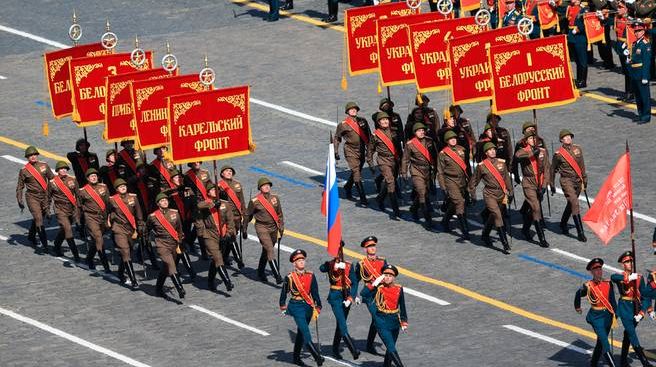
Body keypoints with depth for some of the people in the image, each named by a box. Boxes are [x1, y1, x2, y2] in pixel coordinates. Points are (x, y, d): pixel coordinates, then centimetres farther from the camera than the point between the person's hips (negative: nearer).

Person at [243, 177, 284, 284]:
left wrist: (281, 226, 12)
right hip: (262, 228, -5)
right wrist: (244, 230, 7)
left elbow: (279, 214, 16)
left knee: (266, 251, 16)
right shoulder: (255, 201, -8)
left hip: (273, 228, 5)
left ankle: (261, 272, 35)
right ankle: (277, 277, -22)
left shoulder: (275, 198, 5)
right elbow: (247, 216, 3)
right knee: (269, 250, -16)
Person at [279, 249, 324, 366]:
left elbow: (315, 293, 4)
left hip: (308, 306, 4)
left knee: (301, 333, 16)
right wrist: (283, 308, 9)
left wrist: (317, 308, -2)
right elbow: (284, 293, 5)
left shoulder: (310, 276, 3)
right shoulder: (290, 277, -5)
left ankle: (296, 357, 30)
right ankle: (318, 357, -20)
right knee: (306, 333, -14)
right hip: (296, 307, -4)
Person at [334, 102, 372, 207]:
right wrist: (336, 152, 4)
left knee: (356, 172, 18)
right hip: (351, 152, -5)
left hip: (361, 151, 5)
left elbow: (368, 135, 16)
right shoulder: (343, 125, -5)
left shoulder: (362, 121, 7)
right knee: (356, 173, -13)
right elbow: (336, 138, 6)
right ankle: (363, 199, -14)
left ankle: (347, 187, 48)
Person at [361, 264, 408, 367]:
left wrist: (404, 322, 7)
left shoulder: (399, 289, 2)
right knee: (392, 349, -14)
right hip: (382, 323, -4)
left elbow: (402, 307, 10)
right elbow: (364, 294, -22)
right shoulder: (378, 288, -7)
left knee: (390, 348, 16)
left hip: (394, 322, 4)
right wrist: (374, 284, -23)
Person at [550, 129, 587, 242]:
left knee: (571, 204, 18)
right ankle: (580, 233, -17)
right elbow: (553, 170, 4)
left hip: (577, 181, 5)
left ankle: (563, 223, 43)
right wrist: (552, 185, 8)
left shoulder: (577, 149, 5)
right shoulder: (558, 154, -8)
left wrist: (584, 179, 18)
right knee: (574, 203, -16)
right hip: (566, 181, -5)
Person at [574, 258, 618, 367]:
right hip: (596, 317, -5)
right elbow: (578, 294, 10)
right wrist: (577, 307, 23)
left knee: (600, 341, 17)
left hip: (607, 315, 5)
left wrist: (615, 313, -1)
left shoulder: (608, 283, 0)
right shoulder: (588, 286, -9)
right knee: (605, 342, -13)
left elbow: (612, 299, 6)